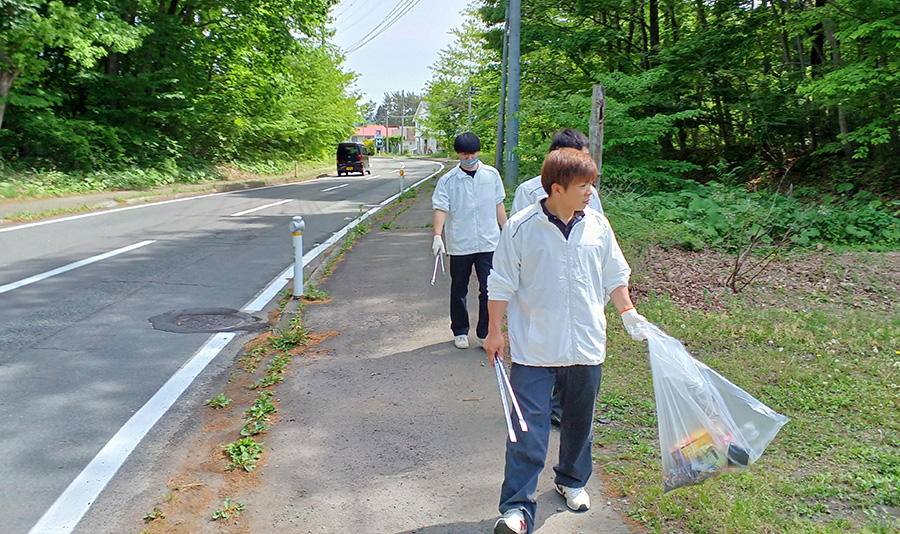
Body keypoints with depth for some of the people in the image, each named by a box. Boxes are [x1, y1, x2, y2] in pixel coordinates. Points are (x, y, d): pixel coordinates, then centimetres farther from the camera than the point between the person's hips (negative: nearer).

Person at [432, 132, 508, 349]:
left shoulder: (492, 174, 4)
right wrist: (437, 235, -23)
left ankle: (484, 333, 14)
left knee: (489, 289, -1)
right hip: (459, 244, -1)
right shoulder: (448, 180, -3)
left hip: (488, 242, 1)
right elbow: (440, 208, -10)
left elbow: (499, 205, 12)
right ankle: (460, 332, 27)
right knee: (459, 291, 11)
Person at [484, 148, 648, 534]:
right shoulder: (521, 228, -9)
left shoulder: (598, 225, 2)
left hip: (586, 347, 4)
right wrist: (495, 332, -2)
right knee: (527, 429, -4)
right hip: (533, 349, -4)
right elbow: (501, 285, -3)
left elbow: (615, 276, 15)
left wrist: (628, 312, 7)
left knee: (579, 422, 19)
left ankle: (572, 480, 43)